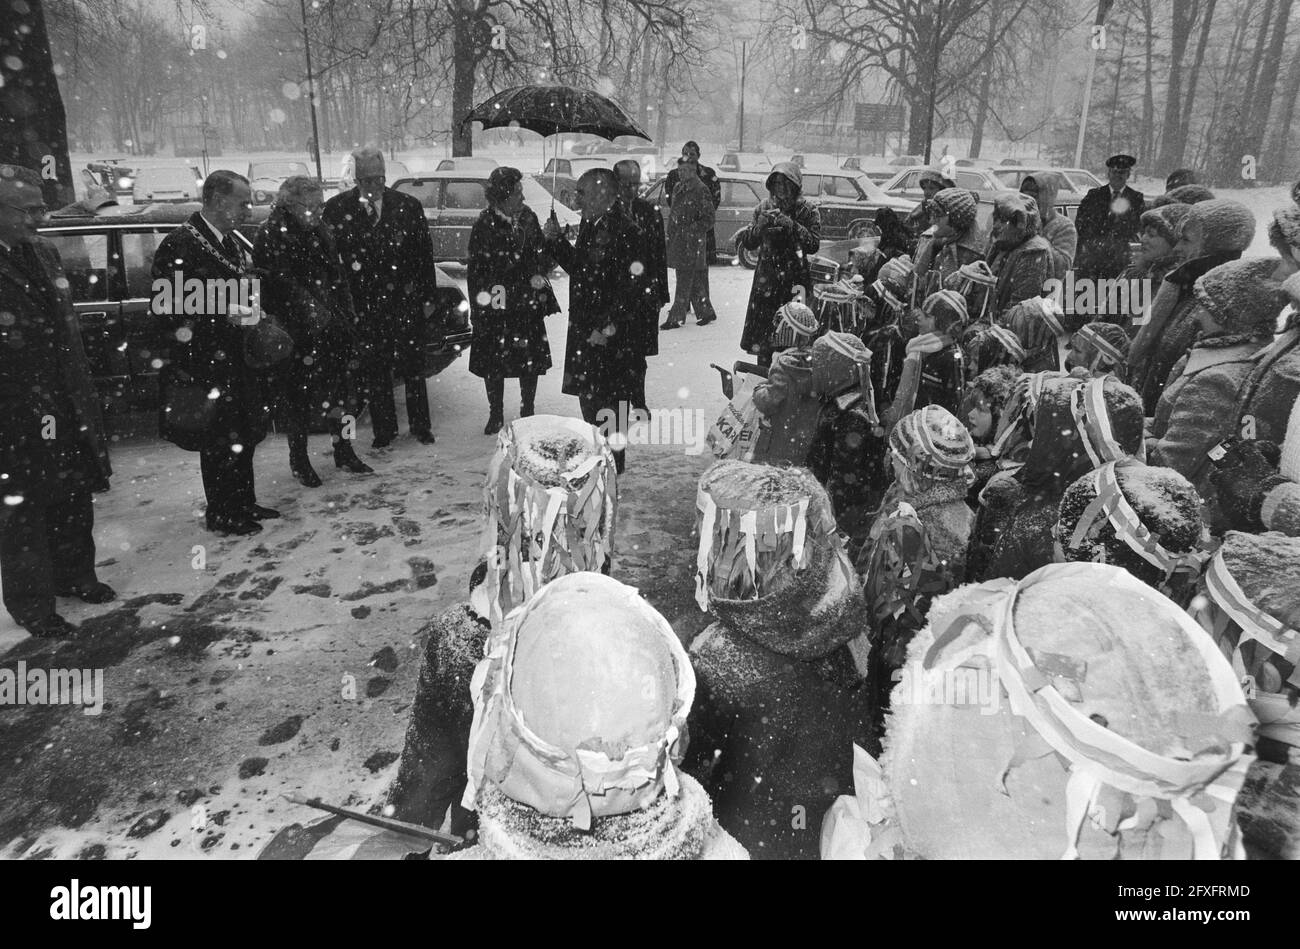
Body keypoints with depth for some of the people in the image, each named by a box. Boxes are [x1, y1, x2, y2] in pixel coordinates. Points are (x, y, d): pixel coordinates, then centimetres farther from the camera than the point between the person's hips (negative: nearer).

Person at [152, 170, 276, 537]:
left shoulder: (232, 242, 12)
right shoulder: (179, 245, -14)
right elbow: (166, 310, -16)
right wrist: (222, 316, -22)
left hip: (237, 356, 9)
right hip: (205, 362, -8)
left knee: (246, 432, 15)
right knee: (219, 438, 0)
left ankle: (244, 503, 29)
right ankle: (221, 514, 14)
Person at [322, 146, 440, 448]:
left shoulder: (408, 206, 1)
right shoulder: (336, 208, 0)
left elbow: (425, 254, 3)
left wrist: (429, 295, 0)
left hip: (406, 300, 0)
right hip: (363, 303, 0)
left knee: (413, 366, 8)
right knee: (374, 369, 8)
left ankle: (420, 426, 22)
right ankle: (384, 430, 20)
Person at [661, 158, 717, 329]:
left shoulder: (701, 190, -10)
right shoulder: (678, 188, 13)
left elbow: (708, 220, -11)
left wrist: (690, 229, -20)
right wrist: (671, 232, 14)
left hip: (693, 242, -8)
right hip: (677, 240, 8)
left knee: (685, 281, -6)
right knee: (695, 281, 12)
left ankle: (676, 318, -3)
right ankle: (706, 313, 22)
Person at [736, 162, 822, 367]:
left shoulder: (807, 209, 0)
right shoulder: (764, 207, 8)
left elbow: (814, 244, -8)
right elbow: (749, 243, 7)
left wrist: (790, 225, -18)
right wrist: (761, 224, -13)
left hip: (795, 281, -3)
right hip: (766, 280, 3)